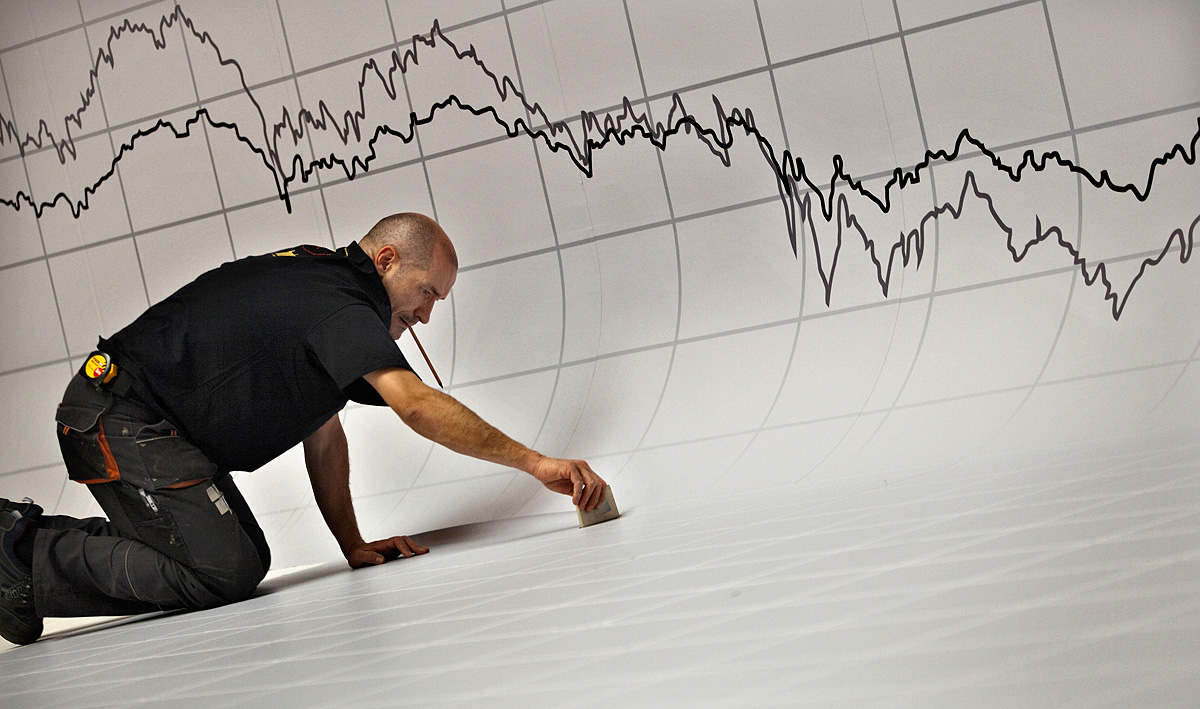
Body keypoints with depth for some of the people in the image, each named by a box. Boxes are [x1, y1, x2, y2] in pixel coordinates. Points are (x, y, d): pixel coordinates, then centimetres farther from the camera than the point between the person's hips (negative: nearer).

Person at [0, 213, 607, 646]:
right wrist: (534, 462, -27)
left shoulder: (320, 281, 15)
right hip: (120, 422, -11)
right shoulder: (338, 303, -18)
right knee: (226, 573, -16)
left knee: (245, 561, 7)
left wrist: (352, 545, 11)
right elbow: (417, 405, -30)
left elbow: (322, 432, 16)